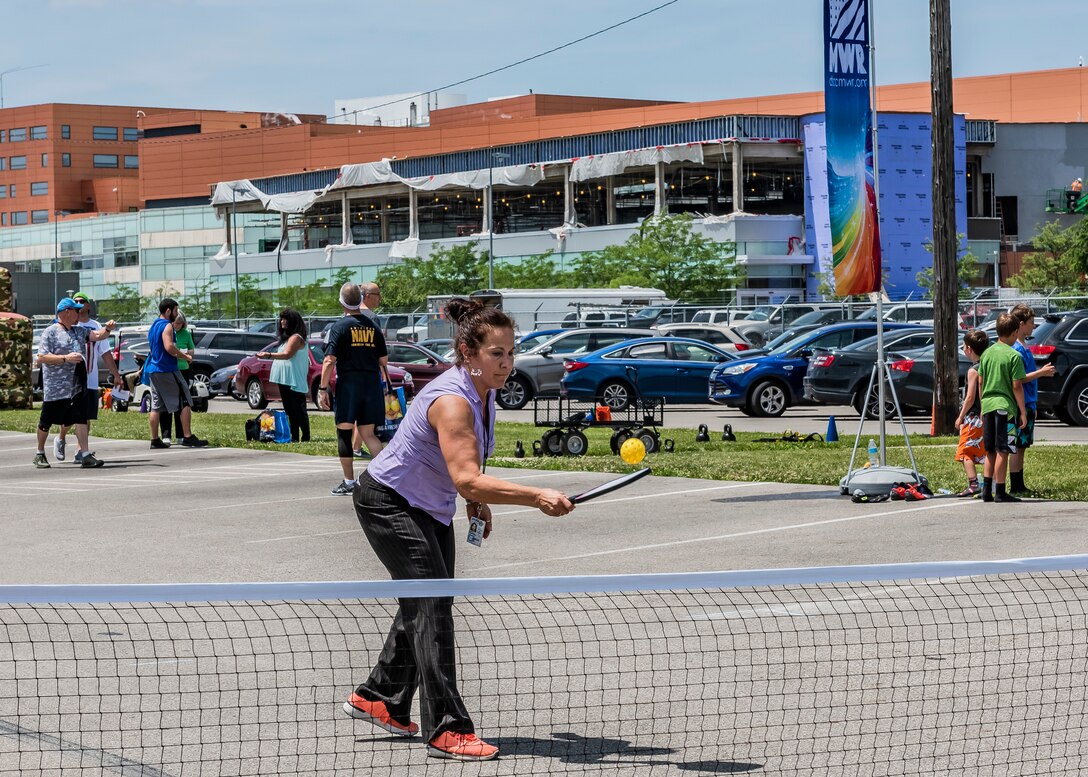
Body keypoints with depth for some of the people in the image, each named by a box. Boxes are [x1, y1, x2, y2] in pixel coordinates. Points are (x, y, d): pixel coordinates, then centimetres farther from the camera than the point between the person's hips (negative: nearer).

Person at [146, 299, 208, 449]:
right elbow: (169, 347, -24)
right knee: (185, 403, -6)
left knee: (156, 406, 9)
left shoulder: (153, 326, 18)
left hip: (153, 370, 9)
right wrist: (184, 356, -12)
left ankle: (155, 440, 8)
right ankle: (188, 437, -12)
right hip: (167, 369, -9)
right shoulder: (167, 326, -11)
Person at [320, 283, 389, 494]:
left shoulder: (340, 326, -6)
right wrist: (384, 386, 21)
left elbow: (329, 360, -12)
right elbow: (382, 360, 11)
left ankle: (349, 482, 6)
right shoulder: (372, 326, 8)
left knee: (344, 433, 5)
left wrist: (322, 389, -8)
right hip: (372, 385, 5)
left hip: (348, 384, -5)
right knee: (368, 433, 12)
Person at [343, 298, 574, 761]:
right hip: (389, 502, -10)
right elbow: (467, 480, -45)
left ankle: (378, 698, 37)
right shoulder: (452, 401, -33)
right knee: (431, 605, -17)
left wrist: (477, 501, 6)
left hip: (431, 507, 10)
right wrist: (537, 497, -52)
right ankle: (446, 729, -17)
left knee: (426, 603, 18)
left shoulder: (483, 391, -4)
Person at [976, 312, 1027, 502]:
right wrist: (1023, 412, -5)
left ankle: (987, 490, 15)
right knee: (1002, 451, -3)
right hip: (1006, 406, -6)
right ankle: (1000, 492, -2)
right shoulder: (1014, 356, -9)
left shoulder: (987, 353, 9)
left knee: (990, 451, 14)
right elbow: (1017, 386, -11)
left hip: (988, 406, 6)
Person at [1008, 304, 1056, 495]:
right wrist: (1040, 372, -18)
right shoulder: (1017, 349, -15)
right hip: (1021, 405, -10)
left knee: (1022, 447, 12)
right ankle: (1015, 487, -4)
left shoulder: (1024, 348, 16)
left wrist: (1041, 371, 14)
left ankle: (1019, 486, 16)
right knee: (1018, 447, -7)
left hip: (1028, 404, 10)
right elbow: (1018, 379, -21)